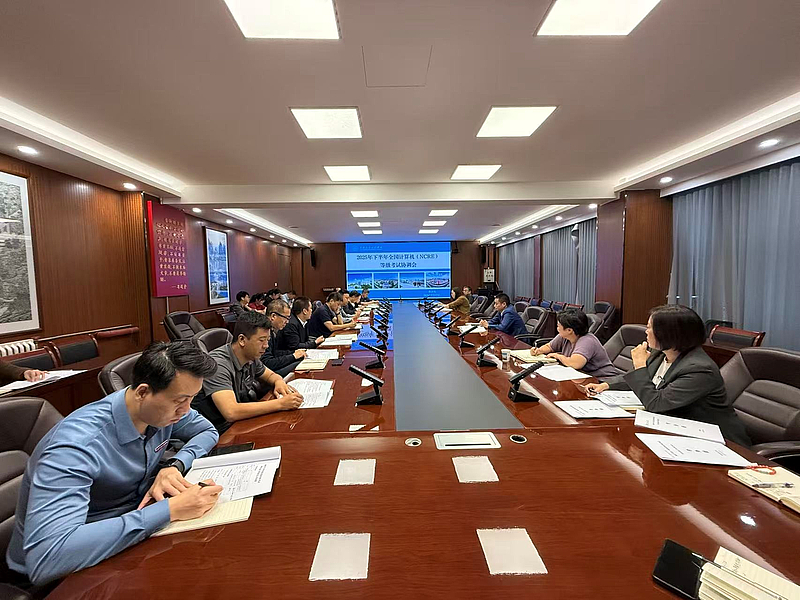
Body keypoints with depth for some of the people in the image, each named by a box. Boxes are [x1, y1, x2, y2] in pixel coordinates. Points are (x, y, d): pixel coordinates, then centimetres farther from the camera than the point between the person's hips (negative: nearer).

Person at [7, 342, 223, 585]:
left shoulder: (164, 408, -13)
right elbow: (46, 558, -39)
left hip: (130, 533, 6)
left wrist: (175, 465, -17)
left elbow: (207, 431, 3)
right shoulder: (78, 444, -31)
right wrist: (169, 509, -39)